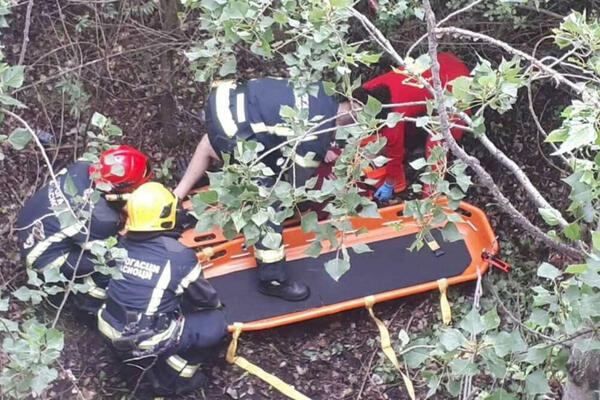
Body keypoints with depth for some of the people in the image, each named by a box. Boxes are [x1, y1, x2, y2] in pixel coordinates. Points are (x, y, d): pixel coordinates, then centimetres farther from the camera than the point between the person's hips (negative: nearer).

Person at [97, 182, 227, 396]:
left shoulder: (122, 244, -1)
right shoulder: (179, 255, -17)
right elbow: (202, 297, -2)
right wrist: (216, 304, 23)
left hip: (113, 332, 7)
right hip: (149, 342, -6)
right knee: (215, 323, 4)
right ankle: (171, 379, 8)